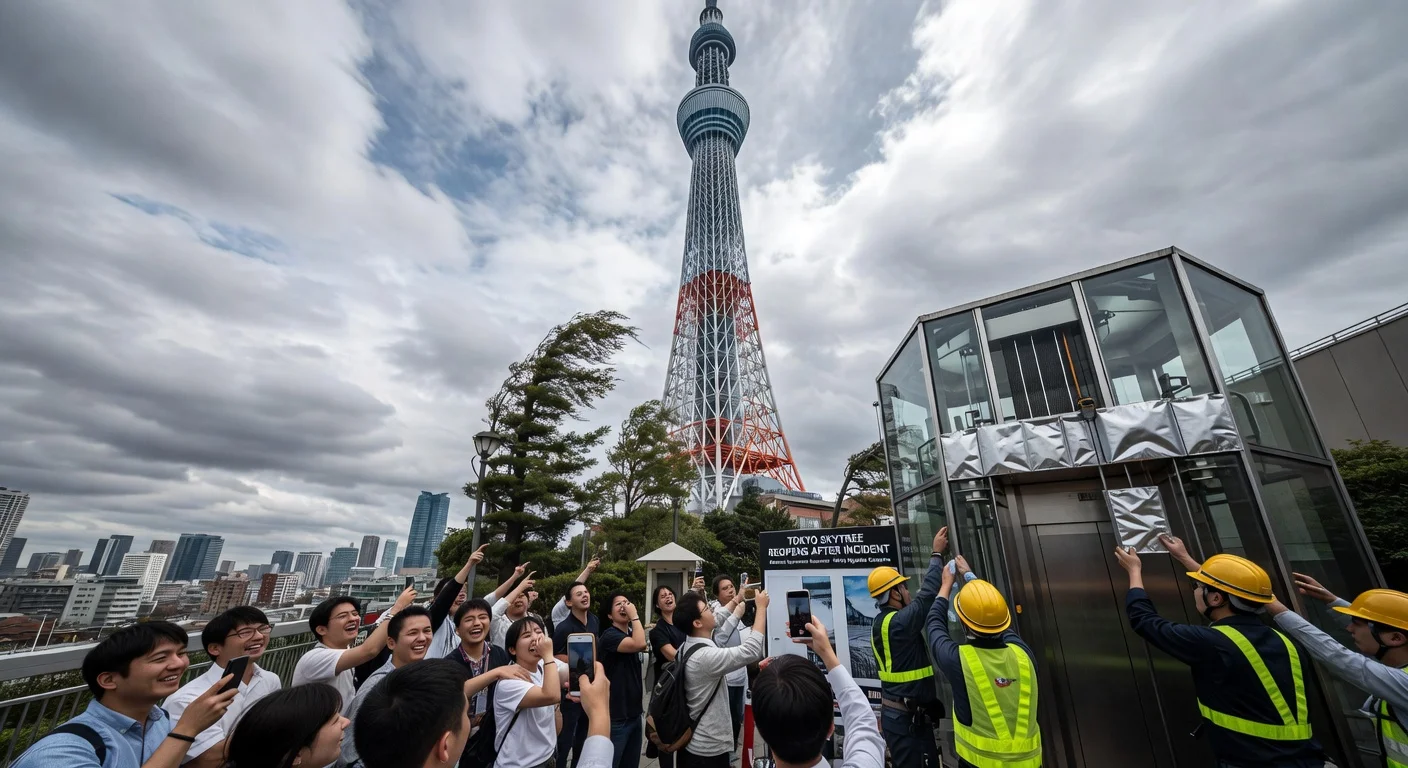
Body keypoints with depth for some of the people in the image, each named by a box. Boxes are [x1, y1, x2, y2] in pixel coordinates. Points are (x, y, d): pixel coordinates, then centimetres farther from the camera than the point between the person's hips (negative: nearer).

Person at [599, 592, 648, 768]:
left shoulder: (630, 634, 8)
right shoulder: (610, 635, -18)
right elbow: (639, 644, -34)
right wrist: (635, 615, -24)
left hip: (634, 713, 8)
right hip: (615, 717, -8)